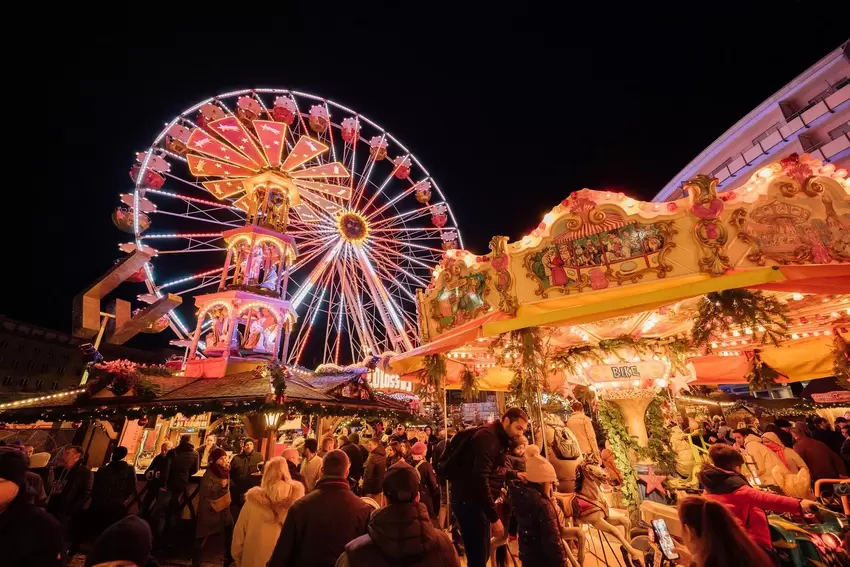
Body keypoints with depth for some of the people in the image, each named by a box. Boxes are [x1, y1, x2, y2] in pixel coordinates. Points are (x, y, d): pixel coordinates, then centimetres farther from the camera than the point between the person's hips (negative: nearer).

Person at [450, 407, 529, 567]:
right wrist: (495, 517, -25)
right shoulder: (488, 437, -22)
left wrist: (513, 475, 6)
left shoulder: (498, 438, 10)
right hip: (468, 501, -10)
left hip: (475, 500, 10)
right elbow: (480, 478, -28)